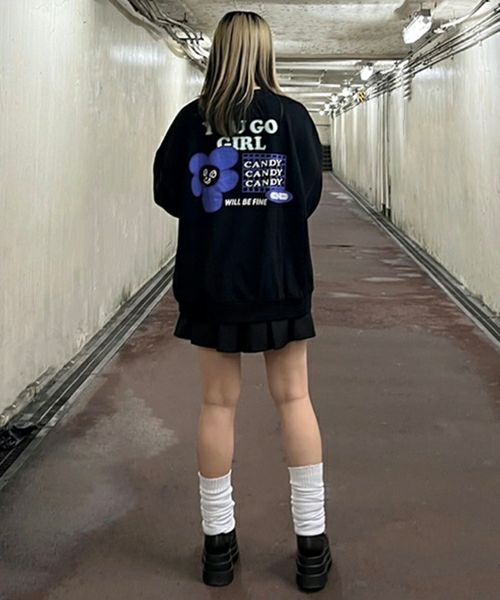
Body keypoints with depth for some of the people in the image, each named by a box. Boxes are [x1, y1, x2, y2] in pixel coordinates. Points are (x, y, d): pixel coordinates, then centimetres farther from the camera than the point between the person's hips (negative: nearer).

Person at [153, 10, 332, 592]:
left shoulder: (193, 118, -5)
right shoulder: (292, 116, -6)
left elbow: (168, 193, 3)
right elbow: (309, 196, -1)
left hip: (211, 283, 1)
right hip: (280, 281, 0)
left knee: (217, 404, 9)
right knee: (294, 398, 9)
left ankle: (218, 543, 19)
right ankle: (311, 543, 15)